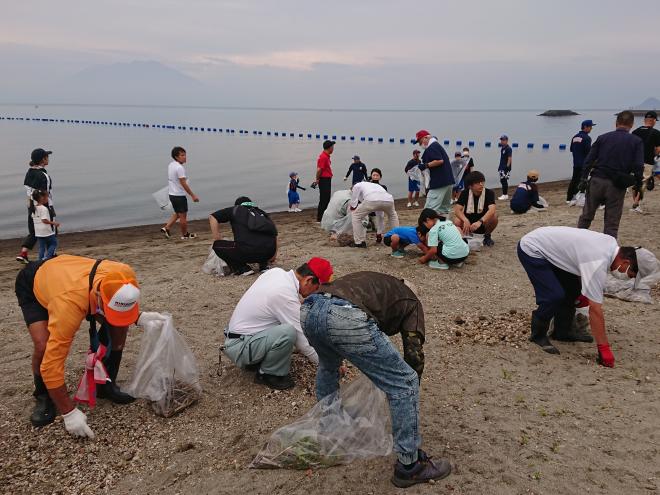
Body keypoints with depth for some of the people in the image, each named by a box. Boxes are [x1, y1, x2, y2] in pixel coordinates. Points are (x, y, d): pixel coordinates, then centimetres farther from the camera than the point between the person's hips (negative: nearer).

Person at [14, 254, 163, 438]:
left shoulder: (124, 276, -34)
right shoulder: (70, 303, -48)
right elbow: (52, 363, -41)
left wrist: (139, 317, -26)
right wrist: (69, 412, -37)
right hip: (32, 284, -4)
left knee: (118, 327, -12)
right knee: (44, 345, -26)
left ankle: (106, 384, 9)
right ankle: (43, 398, 3)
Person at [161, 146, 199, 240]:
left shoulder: (171, 165, 9)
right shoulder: (179, 168, -20)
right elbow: (183, 184, -21)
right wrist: (193, 195, -17)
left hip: (172, 194, 9)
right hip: (179, 195, -9)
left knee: (177, 213, 23)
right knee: (183, 215, 5)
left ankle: (166, 228, 16)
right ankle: (185, 235, 16)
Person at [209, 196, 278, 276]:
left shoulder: (235, 209, 21)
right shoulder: (262, 213, 30)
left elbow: (212, 217, 15)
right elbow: (274, 234, 34)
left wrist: (218, 242, 18)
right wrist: (273, 255, 48)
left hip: (249, 251, -5)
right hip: (269, 252, 5)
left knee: (217, 245, 14)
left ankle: (243, 270, 5)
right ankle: (264, 266, 21)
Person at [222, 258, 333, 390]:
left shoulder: (276, 271, -1)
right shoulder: (288, 296, -25)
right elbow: (301, 340, -18)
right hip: (239, 348, -10)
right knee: (288, 331, -30)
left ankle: (256, 361, 15)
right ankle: (267, 374, -4)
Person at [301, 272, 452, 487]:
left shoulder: (373, 281, 42)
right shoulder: (410, 301, 28)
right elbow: (415, 352, 17)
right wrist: (410, 388, 35)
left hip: (308, 310, 7)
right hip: (346, 318, -7)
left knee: (328, 365, 40)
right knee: (404, 383, 9)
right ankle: (409, 466, 19)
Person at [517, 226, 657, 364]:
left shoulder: (611, 242, -2)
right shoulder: (597, 264, -29)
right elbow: (595, 310, -27)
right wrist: (604, 348, -21)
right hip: (531, 250, -10)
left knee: (573, 288, 9)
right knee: (555, 296, -19)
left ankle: (563, 331, 21)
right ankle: (538, 335, 3)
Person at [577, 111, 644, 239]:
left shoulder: (602, 137, 6)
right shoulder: (636, 141, 1)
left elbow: (589, 160, 2)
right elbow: (638, 166, -7)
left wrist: (583, 179, 5)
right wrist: (639, 185, 3)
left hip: (597, 181, 2)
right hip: (617, 185, -1)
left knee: (586, 216, 14)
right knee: (612, 223, 6)